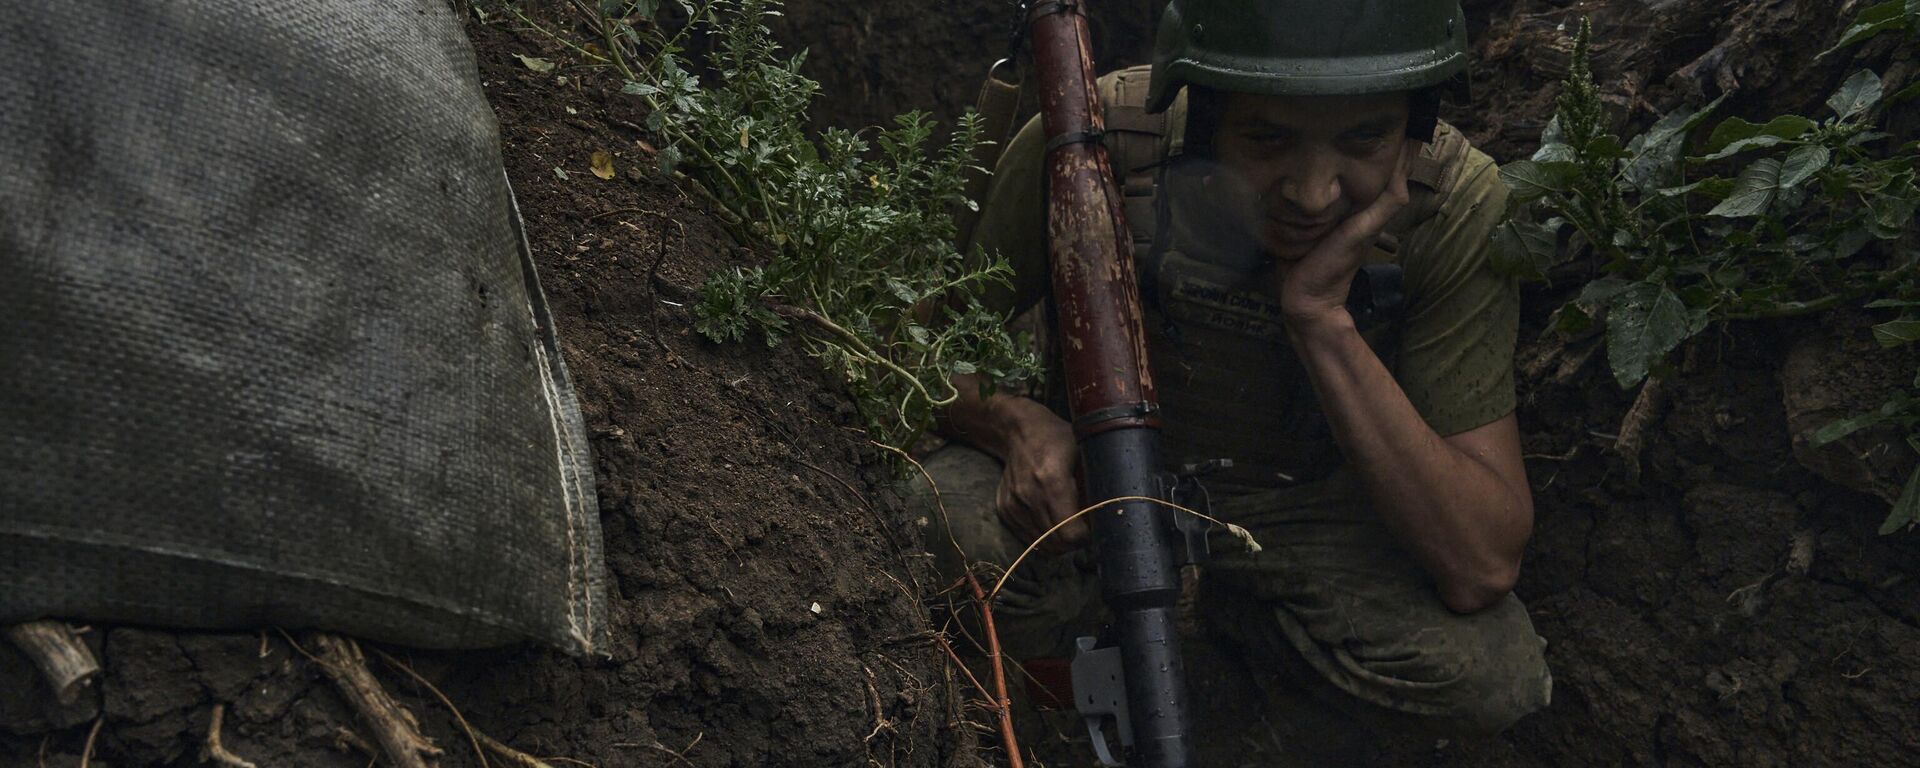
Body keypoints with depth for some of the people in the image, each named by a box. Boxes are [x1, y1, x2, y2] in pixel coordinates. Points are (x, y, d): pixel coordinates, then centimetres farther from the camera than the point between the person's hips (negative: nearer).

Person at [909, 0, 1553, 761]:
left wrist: (1322, 316, -38)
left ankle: (1217, 610, 4)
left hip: (1295, 496, 1)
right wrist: (1019, 424, -34)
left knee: (1497, 673, -25)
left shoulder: (1457, 206, -26)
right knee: (945, 530, -32)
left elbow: (1483, 569, -29)